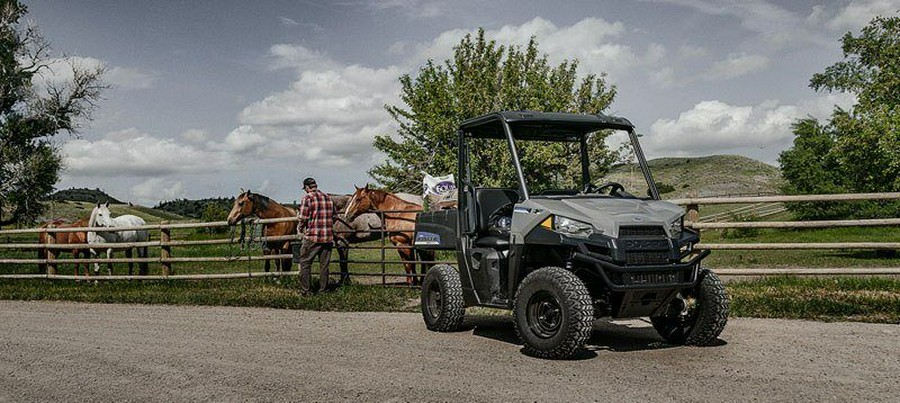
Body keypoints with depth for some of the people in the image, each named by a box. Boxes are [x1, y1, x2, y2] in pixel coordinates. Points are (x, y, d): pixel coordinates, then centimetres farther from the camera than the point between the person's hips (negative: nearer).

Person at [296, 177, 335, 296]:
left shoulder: (308, 198, -8)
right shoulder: (328, 198, 10)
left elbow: (303, 218, -10)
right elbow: (333, 217, 14)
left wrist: (299, 229, 7)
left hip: (312, 237, -5)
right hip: (328, 237, 5)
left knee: (305, 264, 6)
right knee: (324, 265, 13)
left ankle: (304, 291, 5)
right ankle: (323, 290, 16)